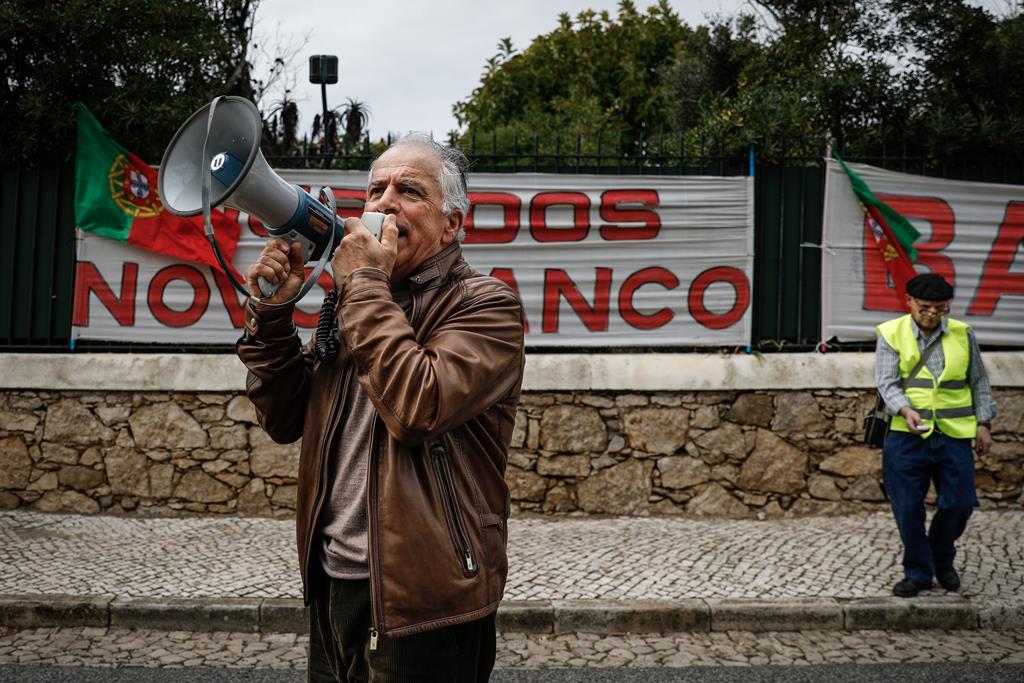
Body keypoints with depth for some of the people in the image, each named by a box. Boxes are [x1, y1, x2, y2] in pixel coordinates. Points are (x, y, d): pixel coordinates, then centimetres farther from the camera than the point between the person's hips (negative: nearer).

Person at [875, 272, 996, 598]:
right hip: (906, 436, -2)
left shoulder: (963, 334, 7)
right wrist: (906, 410, -24)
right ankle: (918, 572, 19)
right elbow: (886, 383, -7)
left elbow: (979, 382, 14)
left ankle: (942, 560, 31)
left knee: (958, 504, 3)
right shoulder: (891, 334, -1)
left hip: (954, 435, 2)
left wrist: (983, 423, 9)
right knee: (908, 508, 1)